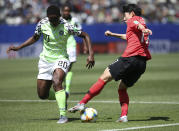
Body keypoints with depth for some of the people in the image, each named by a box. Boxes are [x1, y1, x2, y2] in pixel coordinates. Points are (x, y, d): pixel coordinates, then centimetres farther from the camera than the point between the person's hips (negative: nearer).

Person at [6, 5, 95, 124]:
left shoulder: (67, 26, -17)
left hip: (61, 59, -4)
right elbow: (35, 38, 13)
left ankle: (63, 115, -29)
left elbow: (85, 35, -7)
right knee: (42, 95, 3)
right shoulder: (42, 24, -7)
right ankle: (61, 97, 34)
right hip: (45, 60, 4)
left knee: (56, 82, -33)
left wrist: (91, 54, -15)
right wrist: (18, 48, 8)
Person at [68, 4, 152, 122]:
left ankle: (82, 103, -7)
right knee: (122, 88, 16)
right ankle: (124, 116, -2)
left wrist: (143, 29, -42)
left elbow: (137, 24, -19)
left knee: (105, 77, -4)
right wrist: (113, 34, 60)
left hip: (131, 58, -8)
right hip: (142, 63, 8)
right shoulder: (142, 22, 32)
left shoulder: (133, 20, 7)